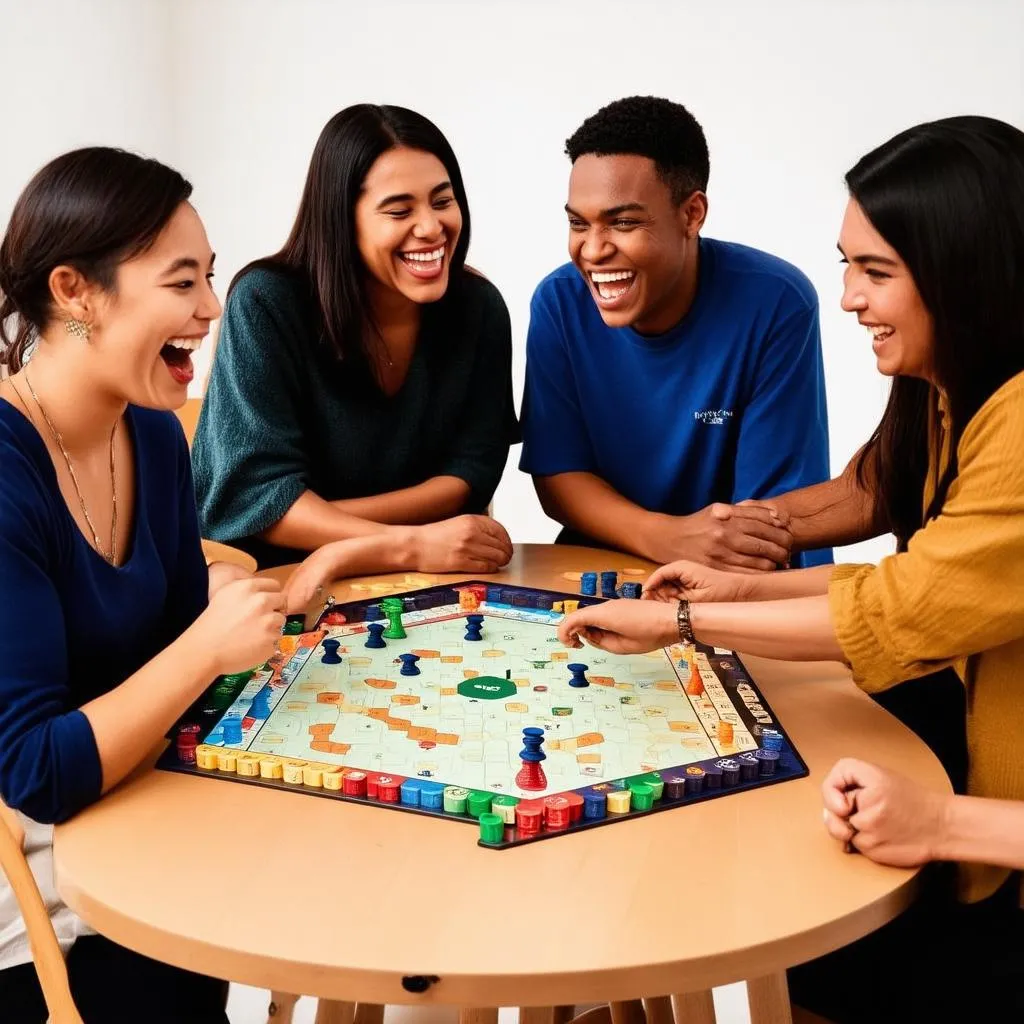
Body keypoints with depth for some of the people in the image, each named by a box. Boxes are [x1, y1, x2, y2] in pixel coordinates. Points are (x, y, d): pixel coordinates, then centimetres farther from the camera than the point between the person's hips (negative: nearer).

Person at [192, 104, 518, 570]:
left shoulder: (479, 306, -3)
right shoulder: (265, 304, -13)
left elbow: (472, 471, -5)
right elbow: (257, 493, -17)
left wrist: (313, 520, -17)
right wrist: (411, 546, -29)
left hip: (407, 584, 4)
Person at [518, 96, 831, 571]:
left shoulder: (776, 305, -17)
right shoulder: (559, 302, -7)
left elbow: (772, 511, -14)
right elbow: (557, 475, -5)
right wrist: (666, 537, -23)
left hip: (744, 585, -1)